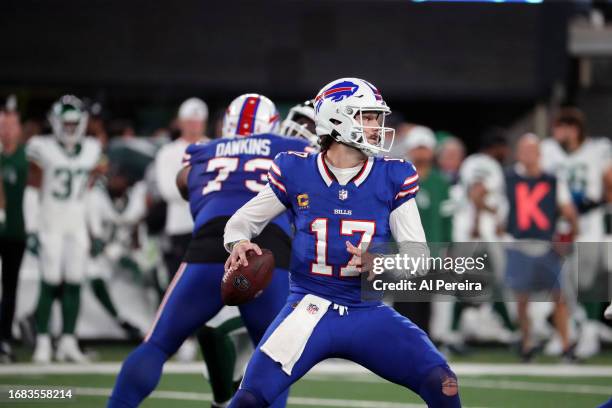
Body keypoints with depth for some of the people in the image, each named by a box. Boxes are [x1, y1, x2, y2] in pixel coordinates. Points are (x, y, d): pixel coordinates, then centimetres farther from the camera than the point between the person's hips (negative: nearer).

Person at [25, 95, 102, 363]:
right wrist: (32, 230, -8)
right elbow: (32, 191, -4)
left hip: (77, 227, 4)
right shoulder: (43, 150, -5)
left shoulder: (90, 151, 9)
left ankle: (68, 341, 6)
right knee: (50, 284, -7)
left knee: (74, 285, 1)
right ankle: (43, 343, -1)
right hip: (50, 227, -4)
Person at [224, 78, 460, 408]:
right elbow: (243, 220, 10)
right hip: (311, 307, -1)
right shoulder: (296, 173, -3)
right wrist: (239, 243, -13)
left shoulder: (392, 178, -1)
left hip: (368, 314, 1)